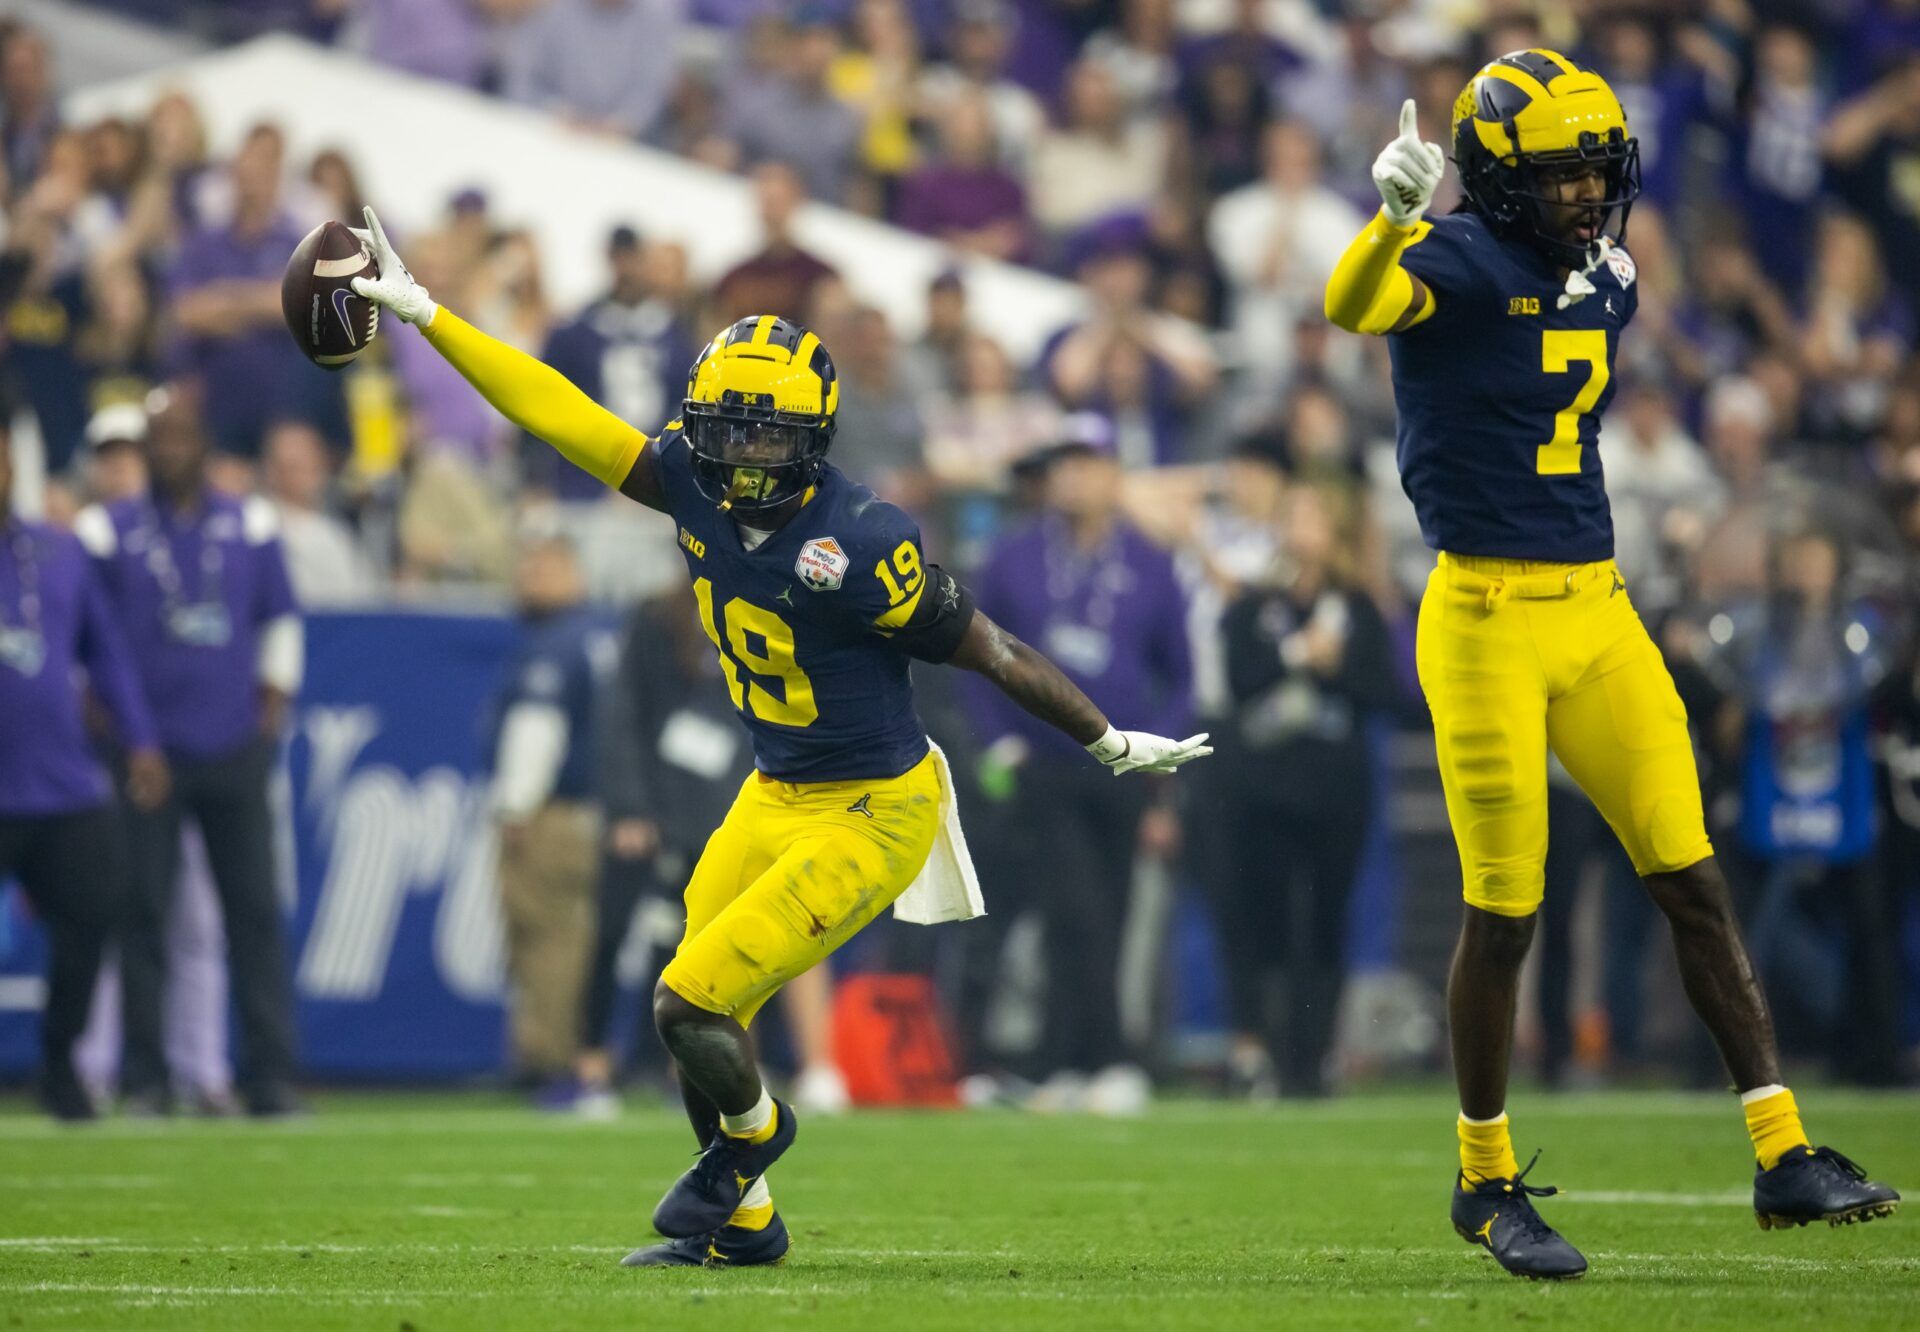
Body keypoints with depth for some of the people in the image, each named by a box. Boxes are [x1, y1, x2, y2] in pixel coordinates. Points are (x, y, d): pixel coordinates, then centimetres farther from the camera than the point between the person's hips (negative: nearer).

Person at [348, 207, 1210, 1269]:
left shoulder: (860, 546, -26)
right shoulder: (695, 485, -9)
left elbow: (991, 652, -16)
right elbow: (557, 413, -5)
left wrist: (1114, 745, -6)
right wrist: (424, 314, -6)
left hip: (867, 820, -7)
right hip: (773, 796, 7)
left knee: (691, 1003, -10)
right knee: (700, 1020, 11)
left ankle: (751, 1129, 23)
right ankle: (738, 1225, 33)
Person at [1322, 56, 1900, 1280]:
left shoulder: (1605, 282, 10)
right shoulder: (1455, 263, -11)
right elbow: (1354, 307, -35)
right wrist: (1395, 213, -50)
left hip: (1600, 614, 6)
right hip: (1486, 618, -6)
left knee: (1695, 881, 1)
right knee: (1505, 911, -1)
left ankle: (1785, 1155, 2)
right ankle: (1487, 1182, 14)